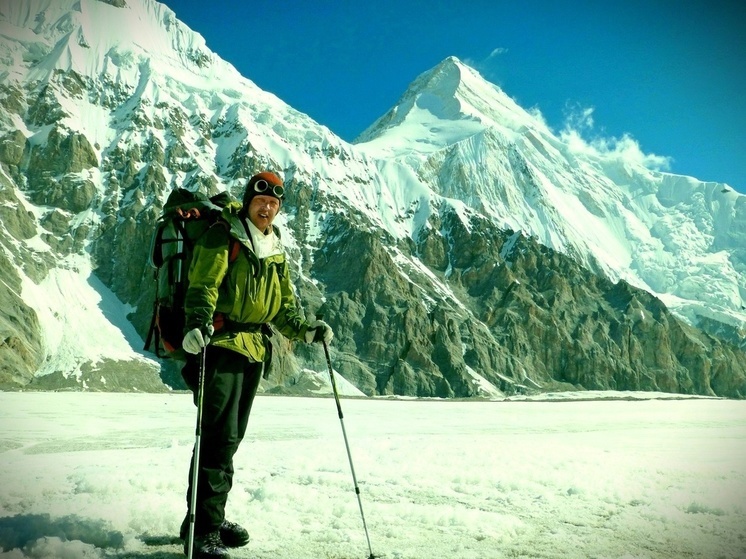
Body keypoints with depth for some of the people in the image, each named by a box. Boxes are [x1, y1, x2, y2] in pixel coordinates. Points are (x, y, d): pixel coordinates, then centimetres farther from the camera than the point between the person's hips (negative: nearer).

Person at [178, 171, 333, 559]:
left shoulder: (274, 250, 18)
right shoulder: (223, 236, -4)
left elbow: (283, 303, 21)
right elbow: (203, 285, -16)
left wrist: (304, 330, 5)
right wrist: (199, 322, -34)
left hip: (253, 351, 7)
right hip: (221, 343, -7)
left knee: (231, 437, 14)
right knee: (219, 436, -11)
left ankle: (212, 516, 27)